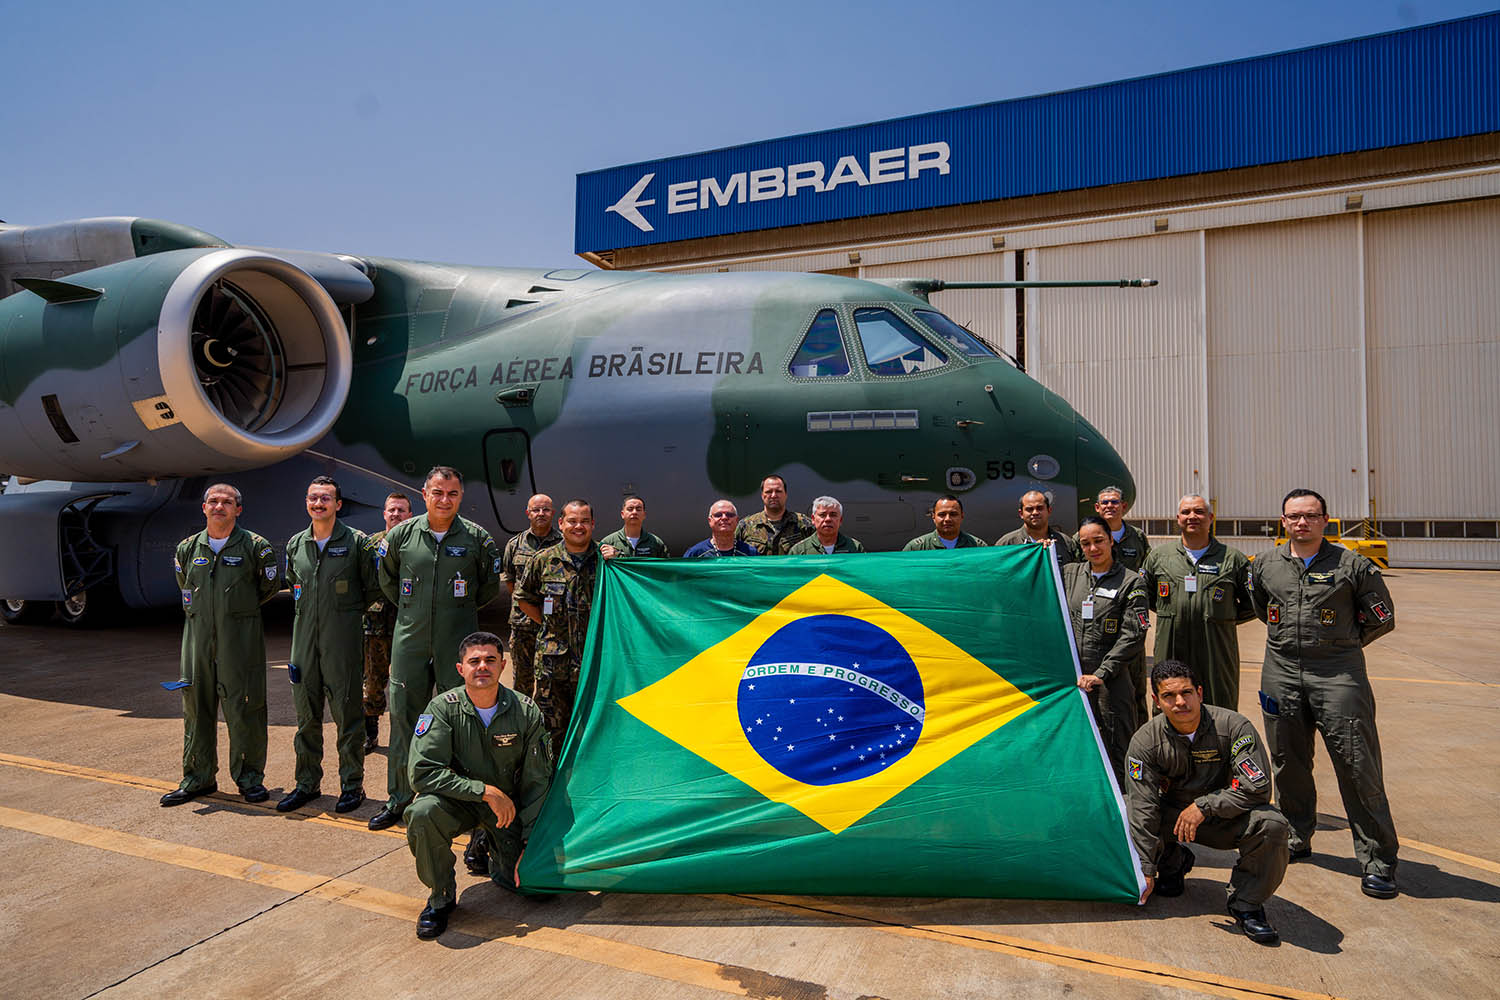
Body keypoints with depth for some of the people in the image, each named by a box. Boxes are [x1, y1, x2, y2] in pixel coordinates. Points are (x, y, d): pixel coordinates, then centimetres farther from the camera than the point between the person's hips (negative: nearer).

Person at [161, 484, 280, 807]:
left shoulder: (255, 546, -3)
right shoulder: (188, 548, 9)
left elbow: (271, 585, 9)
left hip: (240, 637, -4)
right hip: (197, 634, 4)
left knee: (243, 707, -1)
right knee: (196, 705, 9)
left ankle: (249, 777, 10)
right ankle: (198, 777, 21)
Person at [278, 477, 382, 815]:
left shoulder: (356, 542, -4)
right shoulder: (296, 544, 10)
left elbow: (373, 588, 2)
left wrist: (348, 611, 6)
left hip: (343, 637, -5)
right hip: (304, 635, 5)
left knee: (347, 714, 0)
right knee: (306, 714, 11)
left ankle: (352, 785, 10)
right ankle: (307, 783, 22)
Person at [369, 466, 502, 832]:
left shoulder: (477, 538, -4)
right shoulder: (402, 534, 1)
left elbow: (490, 586, 10)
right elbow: (386, 578, 19)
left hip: (457, 642, -2)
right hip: (410, 640, 2)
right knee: (403, 718, 8)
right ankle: (398, 798, 22)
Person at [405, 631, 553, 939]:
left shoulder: (526, 712, -13)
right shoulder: (443, 708, -16)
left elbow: (537, 781, -5)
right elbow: (422, 773, -23)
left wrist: (529, 843, -10)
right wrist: (486, 791, -28)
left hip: (509, 807, 1)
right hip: (458, 801, -1)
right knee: (423, 812, -34)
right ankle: (440, 897, -9)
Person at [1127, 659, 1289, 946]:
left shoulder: (1234, 726, -20)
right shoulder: (1145, 740, -17)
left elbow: (1258, 787, -23)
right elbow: (1143, 808, -18)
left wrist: (1204, 806, -26)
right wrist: (1146, 869, -21)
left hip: (1225, 818, -1)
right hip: (1172, 815, 2)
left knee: (1272, 824, -32)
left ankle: (1245, 904, -8)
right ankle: (1172, 862, 9)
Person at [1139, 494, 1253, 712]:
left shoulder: (1233, 559, 5)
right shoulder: (1158, 556, 9)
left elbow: (1252, 604, 11)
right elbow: (1145, 595, 21)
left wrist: (1224, 618, 5)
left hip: (1217, 653, -1)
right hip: (1170, 652, 1)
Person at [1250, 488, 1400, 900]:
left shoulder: (1352, 565, -2)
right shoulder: (1265, 564, 7)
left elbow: (1382, 617, 7)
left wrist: (1341, 644, 9)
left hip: (1338, 674, -3)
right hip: (1281, 671, 4)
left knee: (1357, 765, -4)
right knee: (1288, 761, 12)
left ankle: (1377, 860, 7)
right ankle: (1296, 838, 30)